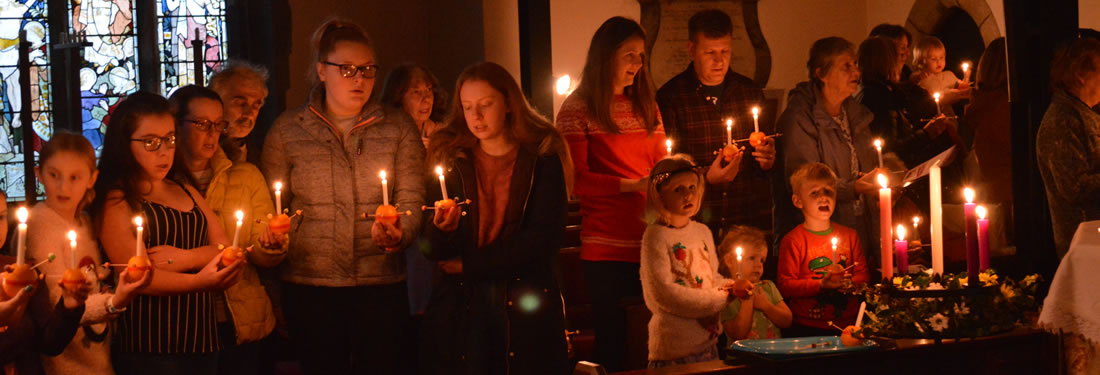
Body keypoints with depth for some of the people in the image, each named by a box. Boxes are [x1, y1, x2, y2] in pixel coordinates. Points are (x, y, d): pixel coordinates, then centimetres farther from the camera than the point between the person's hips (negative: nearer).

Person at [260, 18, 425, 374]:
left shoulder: (398, 127, 6)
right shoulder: (288, 129, 5)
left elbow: (411, 200, -1)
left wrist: (399, 235, -21)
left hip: (382, 286, 1)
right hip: (309, 286, 0)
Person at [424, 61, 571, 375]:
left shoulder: (542, 158, -2)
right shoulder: (452, 160, 5)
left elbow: (545, 238, -10)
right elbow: (435, 250, 3)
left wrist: (476, 264, -13)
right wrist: (442, 229, -19)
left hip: (528, 304, -2)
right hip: (468, 304, 2)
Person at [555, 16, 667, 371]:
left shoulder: (646, 105, 17)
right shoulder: (578, 109, -1)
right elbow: (577, 179, -8)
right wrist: (632, 185, -17)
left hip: (651, 242, 5)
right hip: (606, 247, -4)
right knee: (612, 340, 0)